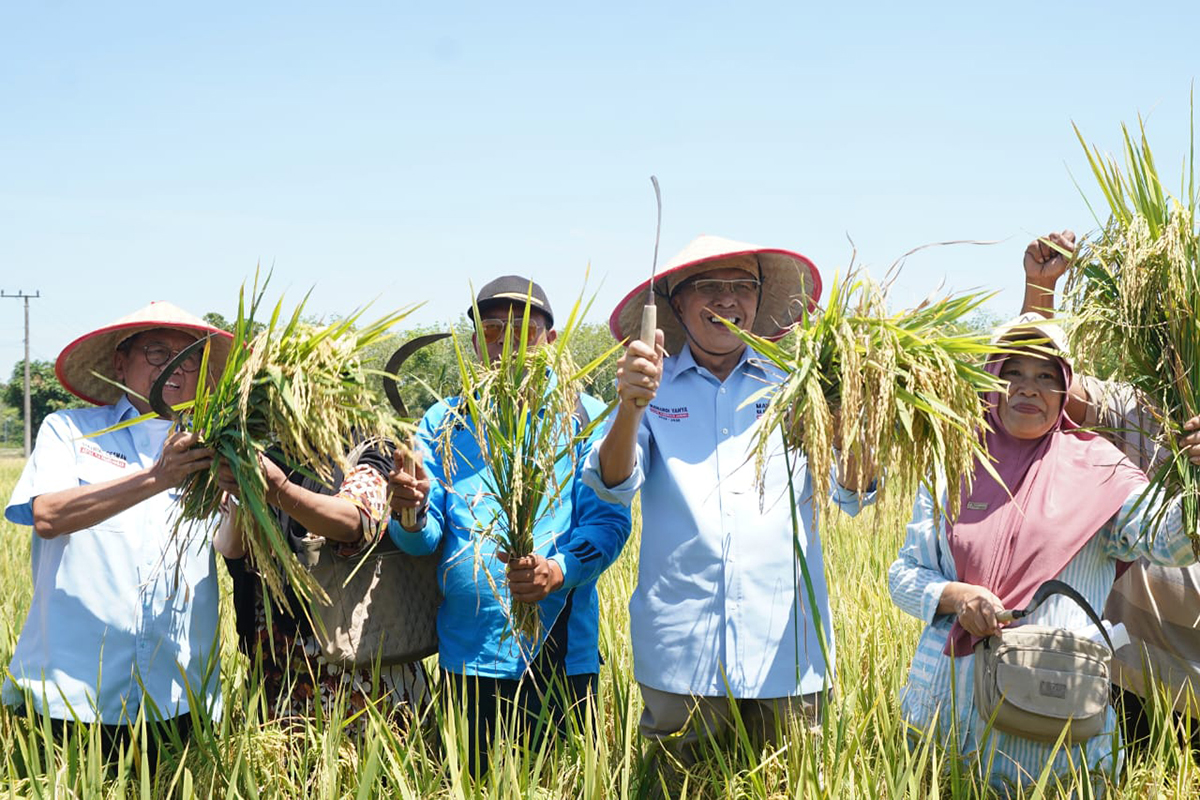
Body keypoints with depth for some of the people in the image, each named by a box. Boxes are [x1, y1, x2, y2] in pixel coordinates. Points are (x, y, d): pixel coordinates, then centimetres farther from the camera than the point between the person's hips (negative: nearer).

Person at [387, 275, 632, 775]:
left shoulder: (586, 419, 3)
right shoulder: (443, 423, 9)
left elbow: (608, 520, -6)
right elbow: (426, 539, 3)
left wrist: (560, 570, -25)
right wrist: (411, 515, -20)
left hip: (560, 654, -2)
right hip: (467, 657, 2)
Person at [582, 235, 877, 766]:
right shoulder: (655, 388, 5)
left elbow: (852, 496, -1)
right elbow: (613, 485, -7)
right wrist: (632, 406, -27)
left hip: (786, 654, 1)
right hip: (681, 659, 0)